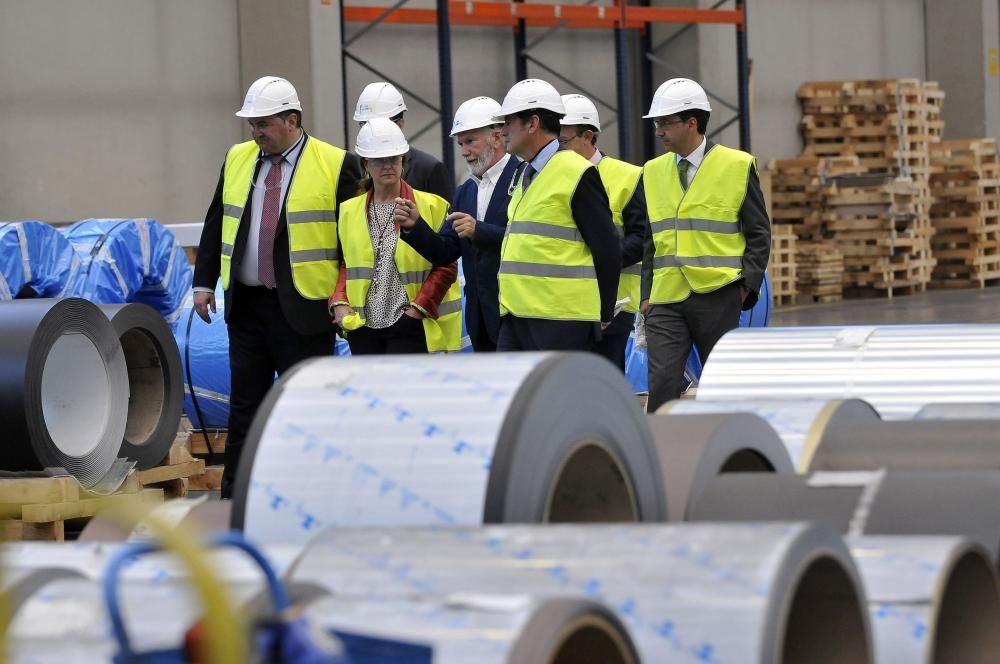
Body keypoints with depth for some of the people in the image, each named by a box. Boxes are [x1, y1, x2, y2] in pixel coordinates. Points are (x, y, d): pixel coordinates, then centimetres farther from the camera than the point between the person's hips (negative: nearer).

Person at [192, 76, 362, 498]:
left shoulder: (335, 165, -6)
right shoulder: (237, 160, 10)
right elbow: (216, 225, 16)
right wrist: (205, 282, 9)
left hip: (303, 309, -5)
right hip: (246, 305, 5)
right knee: (244, 408, 9)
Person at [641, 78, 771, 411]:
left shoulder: (738, 166, 0)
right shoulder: (653, 172, 12)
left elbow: (759, 235, 2)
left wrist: (746, 285, -8)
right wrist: (646, 292, 8)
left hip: (717, 297, -3)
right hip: (666, 299, 3)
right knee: (661, 384, -9)